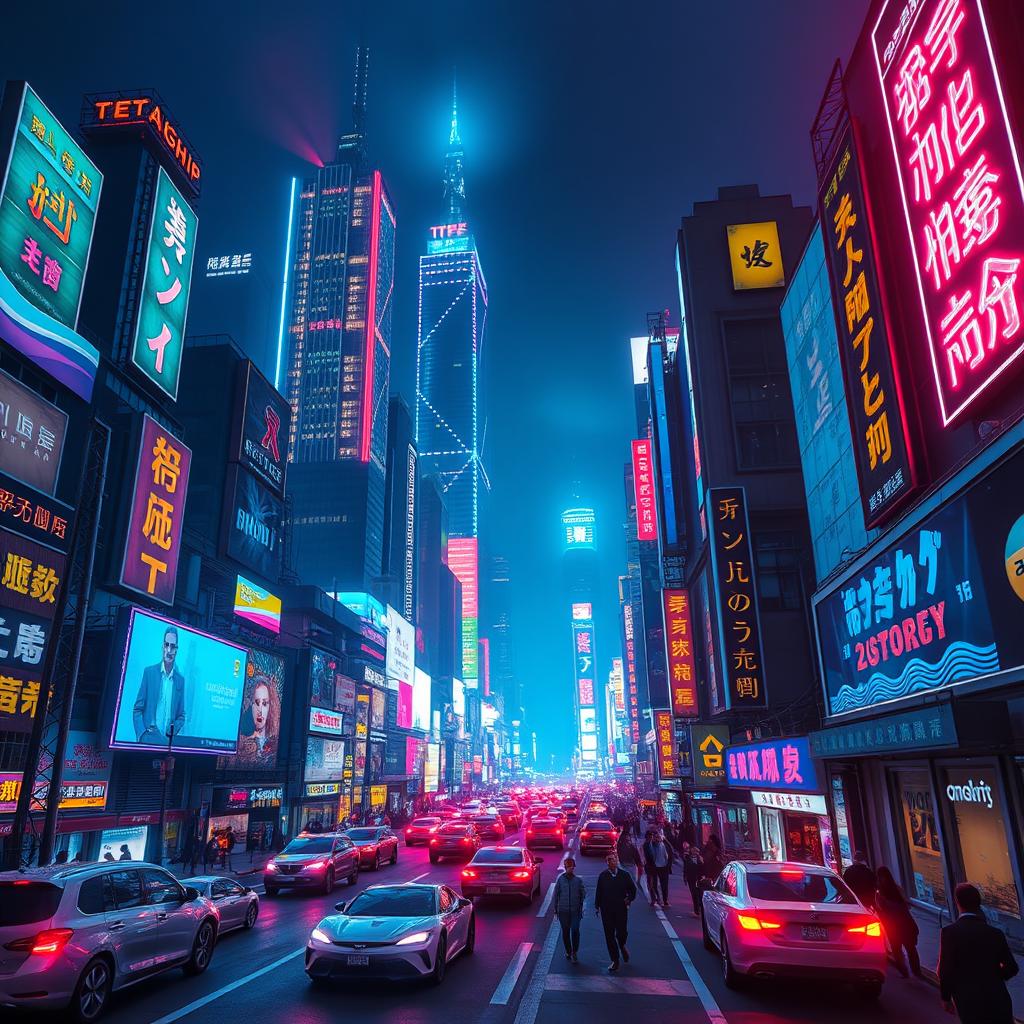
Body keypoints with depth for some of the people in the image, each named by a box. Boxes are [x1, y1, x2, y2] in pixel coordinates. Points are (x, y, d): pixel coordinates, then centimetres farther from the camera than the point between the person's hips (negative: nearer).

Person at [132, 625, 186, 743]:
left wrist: (173, 730, -6)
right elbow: (137, 710, 4)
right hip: (148, 738, -2)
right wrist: (142, 735, -10)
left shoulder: (181, 679, 9)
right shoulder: (149, 672, 5)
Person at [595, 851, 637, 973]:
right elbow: (598, 892, 4)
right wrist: (597, 906, 2)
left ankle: (622, 947, 39)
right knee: (609, 935, 4)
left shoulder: (625, 875, -2)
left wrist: (629, 899, -6)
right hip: (607, 910, 1)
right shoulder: (602, 876, -2)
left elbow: (633, 889, 8)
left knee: (622, 933, 3)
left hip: (621, 909, 0)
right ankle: (615, 961, 18)